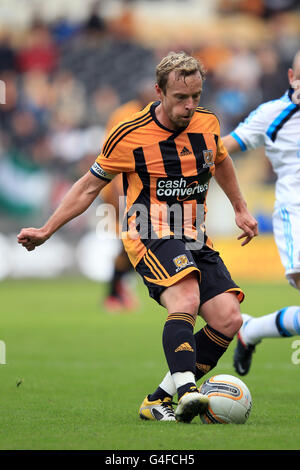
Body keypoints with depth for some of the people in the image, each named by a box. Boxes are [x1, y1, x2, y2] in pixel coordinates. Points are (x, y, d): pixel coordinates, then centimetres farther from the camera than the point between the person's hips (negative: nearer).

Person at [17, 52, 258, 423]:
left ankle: (158, 401, -3)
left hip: (195, 239, 6)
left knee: (228, 319, -11)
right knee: (186, 298, -34)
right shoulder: (129, 135, -8)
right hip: (150, 236, -6)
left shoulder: (207, 123, 5)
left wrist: (240, 209, 35)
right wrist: (45, 231, 4)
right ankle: (186, 392, -51)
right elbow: (89, 186, 5)